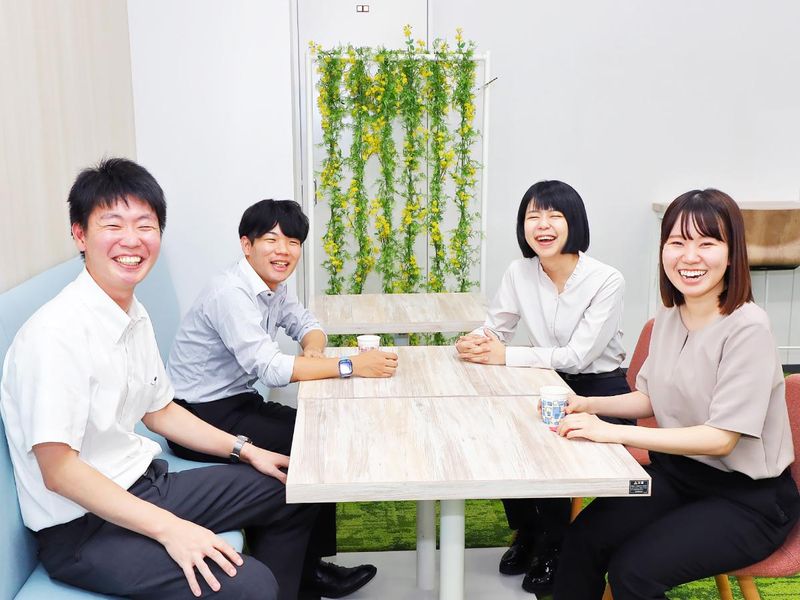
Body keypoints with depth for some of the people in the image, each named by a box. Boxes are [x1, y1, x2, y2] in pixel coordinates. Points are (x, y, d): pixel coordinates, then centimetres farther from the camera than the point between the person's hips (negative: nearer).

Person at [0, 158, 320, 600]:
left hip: (144, 486, 9)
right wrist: (168, 528, -27)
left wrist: (244, 450, 12)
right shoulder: (57, 333, -23)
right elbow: (58, 469, -24)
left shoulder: (136, 316, 4)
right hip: (82, 529, -9)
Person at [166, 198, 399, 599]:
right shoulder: (231, 294, -24)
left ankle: (312, 559, 13)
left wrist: (313, 349, -10)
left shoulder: (273, 286, 3)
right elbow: (269, 368, -32)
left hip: (237, 402, 9)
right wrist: (350, 366, -30)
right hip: (201, 418, -9)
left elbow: (308, 325, 15)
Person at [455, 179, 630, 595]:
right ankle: (526, 533, 9)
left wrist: (506, 356, -28)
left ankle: (552, 550, 3)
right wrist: (473, 345, -27)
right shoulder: (519, 272, -5)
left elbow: (578, 355, -25)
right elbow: (494, 329, -2)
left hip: (599, 391, -4)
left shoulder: (607, 281, -20)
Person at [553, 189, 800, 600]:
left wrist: (613, 432, -30)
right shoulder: (669, 317, 1)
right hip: (676, 472, 6)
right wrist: (588, 405, -4)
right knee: (582, 540, -16)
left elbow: (721, 439, -24)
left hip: (747, 497, -6)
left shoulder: (747, 329, -21)